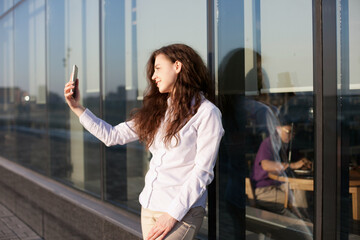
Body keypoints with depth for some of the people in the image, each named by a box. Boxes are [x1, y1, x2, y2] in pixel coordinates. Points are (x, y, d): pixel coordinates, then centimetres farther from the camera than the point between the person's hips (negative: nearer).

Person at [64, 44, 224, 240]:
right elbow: (113, 135, 14)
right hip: (148, 207, 6)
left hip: (181, 211, -6)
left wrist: (173, 215, -15)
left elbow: (202, 172, -10)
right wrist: (77, 108, 10)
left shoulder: (206, 113, -6)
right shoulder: (156, 110, 14)